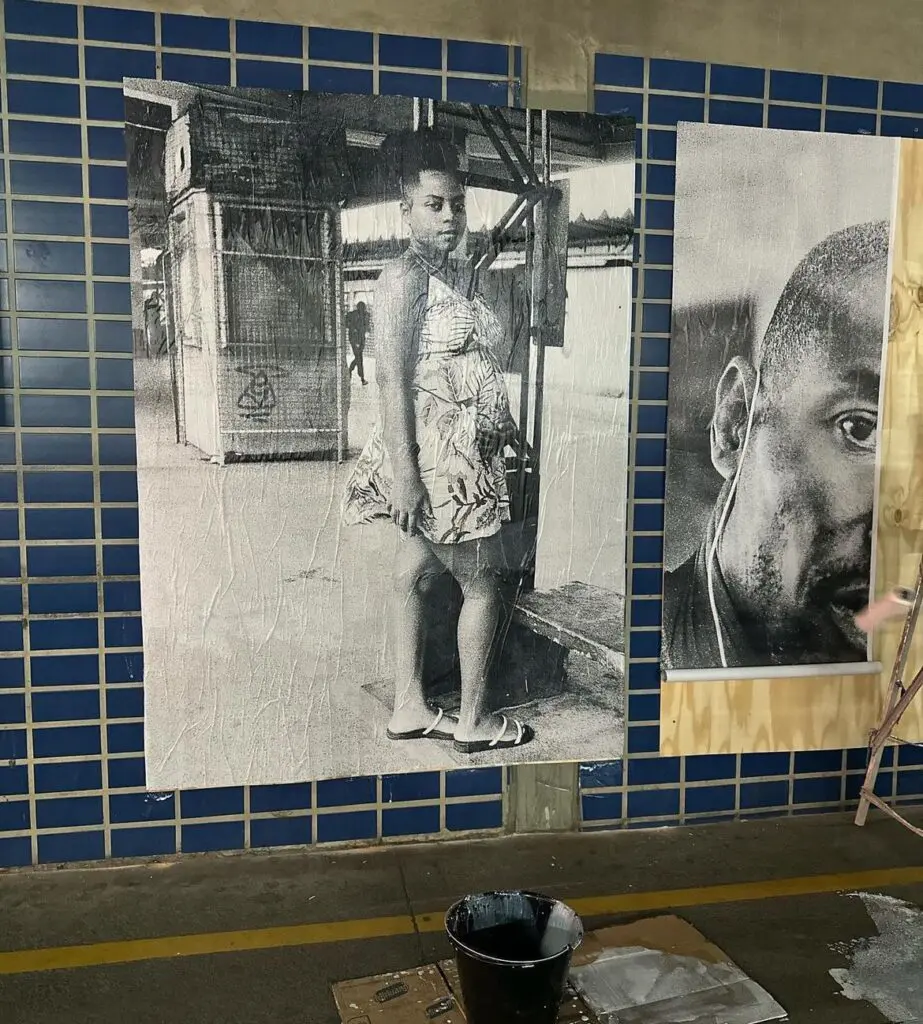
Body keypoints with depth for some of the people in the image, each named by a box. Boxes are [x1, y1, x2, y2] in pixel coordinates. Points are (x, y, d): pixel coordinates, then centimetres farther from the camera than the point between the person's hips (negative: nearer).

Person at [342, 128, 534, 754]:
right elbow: (393, 379, -19)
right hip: (434, 452, -9)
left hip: (461, 454, 9)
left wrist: (504, 428, 22)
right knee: (484, 583, 0)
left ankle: (409, 709, 23)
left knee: (416, 574, 12)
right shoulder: (405, 278, -12)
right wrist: (403, 472, -23)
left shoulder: (448, 277, 16)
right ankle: (474, 722, 15)